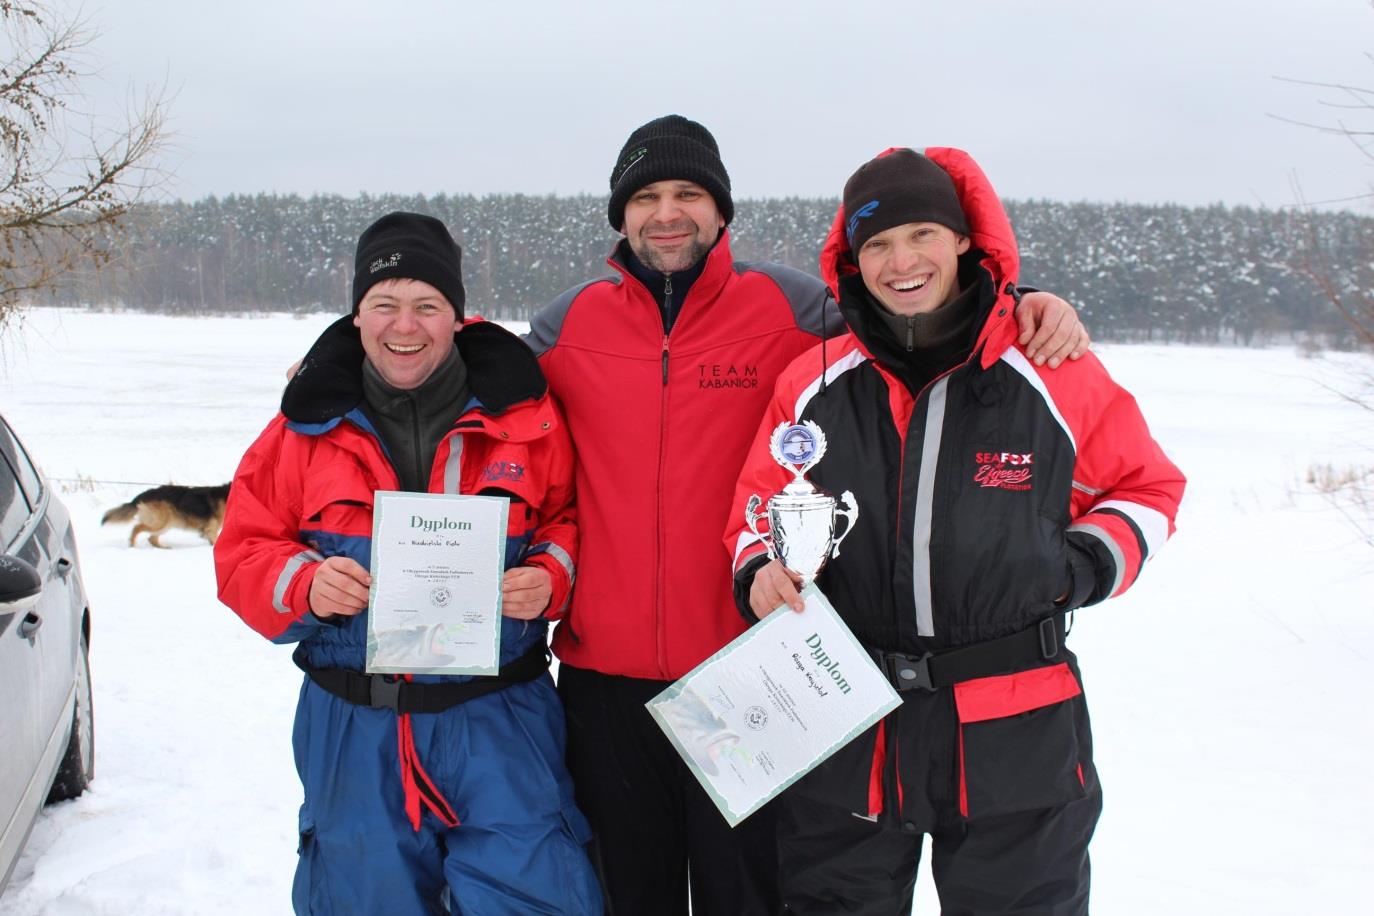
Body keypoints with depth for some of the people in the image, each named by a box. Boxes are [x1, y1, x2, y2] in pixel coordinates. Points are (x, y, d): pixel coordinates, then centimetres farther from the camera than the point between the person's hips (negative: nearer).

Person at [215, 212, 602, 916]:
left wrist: (550, 579, -12)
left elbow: (573, 516, 8)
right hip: (353, 726, 2)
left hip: (498, 723, -1)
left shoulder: (524, 413, -1)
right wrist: (304, 587, -13)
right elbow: (243, 551, 7)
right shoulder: (311, 423, 3)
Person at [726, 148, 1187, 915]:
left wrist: (1084, 566, -9)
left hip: (1014, 733, -1)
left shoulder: (1054, 374, -4)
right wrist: (763, 569, -9)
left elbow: (1145, 485, 8)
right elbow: (762, 507, 12)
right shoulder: (813, 384, 1)